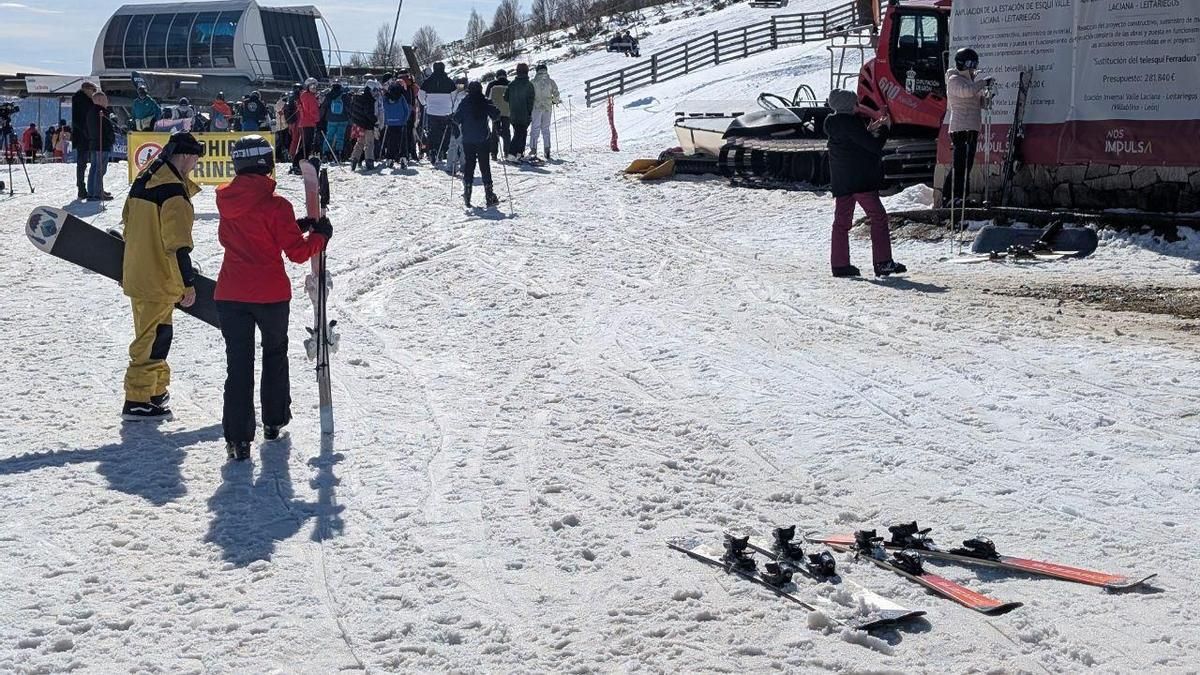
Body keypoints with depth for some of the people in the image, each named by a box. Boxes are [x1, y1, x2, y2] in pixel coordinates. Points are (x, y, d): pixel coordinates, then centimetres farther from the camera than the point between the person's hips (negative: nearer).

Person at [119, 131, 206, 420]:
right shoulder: (174, 191, -19)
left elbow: (129, 228, 18)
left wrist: (126, 270, 27)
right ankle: (137, 402, 1)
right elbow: (178, 244, -22)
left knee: (153, 335, 21)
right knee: (154, 338, -2)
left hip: (136, 274, 9)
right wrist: (188, 283, -17)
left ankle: (157, 390, 33)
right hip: (159, 280, -9)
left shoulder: (142, 181, 10)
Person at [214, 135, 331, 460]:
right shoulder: (275, 204, -15)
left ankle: (237, 438, -1)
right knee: (275, 354, 21)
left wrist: (295, 226, 11)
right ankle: (274, 421, 31)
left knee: (238, 363, 5)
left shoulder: (226, 199, 1)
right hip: (271, 295, -3)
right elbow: (298, 252, -14)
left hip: (230, 295, 3)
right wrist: (320, 234, 6)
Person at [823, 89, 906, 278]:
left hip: (840, 182, 8)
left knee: (842, 220, 10)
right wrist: (882, 129, 1)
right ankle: (883, 262, -6)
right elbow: (874, 146, -14)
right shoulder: (851, 122, -14)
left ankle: (839, 264, 8)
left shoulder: (831, 123, 11)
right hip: (861, 180, -8)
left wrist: (870, 129, 16)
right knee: (878, 217, -3)